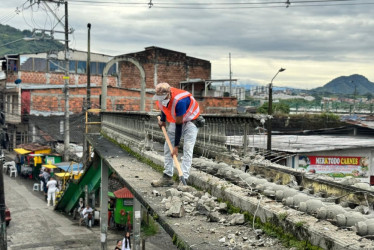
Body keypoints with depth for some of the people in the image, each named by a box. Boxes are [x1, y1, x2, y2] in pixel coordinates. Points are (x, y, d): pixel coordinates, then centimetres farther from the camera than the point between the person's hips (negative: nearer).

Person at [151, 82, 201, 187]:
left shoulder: (179, 101, -39)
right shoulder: (160, 98, -18)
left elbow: (179, 125, -33)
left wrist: (176, 146, -30)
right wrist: (162, 120, 7)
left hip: (190, 120, -7)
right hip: (175, 120, 7)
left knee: (187, 149, -17)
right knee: (168, 148, 3)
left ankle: (183, 179, -21)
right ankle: (167, 177, 7)